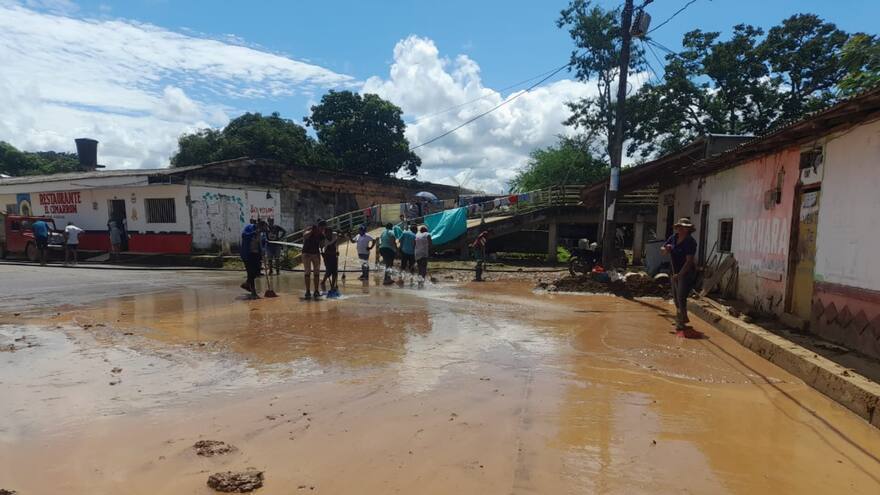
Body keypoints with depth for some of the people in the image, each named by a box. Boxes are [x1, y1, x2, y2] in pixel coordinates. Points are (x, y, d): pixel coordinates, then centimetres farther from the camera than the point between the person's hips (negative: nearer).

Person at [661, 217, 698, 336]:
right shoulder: (673, 238, 1)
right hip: (676, 272, 8)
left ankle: (681, 327, -8)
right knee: (676, 297, 18)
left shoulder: (690, 242, -19)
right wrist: (666, 249, -11)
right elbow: (662, 249, 13)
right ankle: (683, 319, 40)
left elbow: (689, 261, -23)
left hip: (687, 273, -8)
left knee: (681, 298, -14)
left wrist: (680, 274, -26)